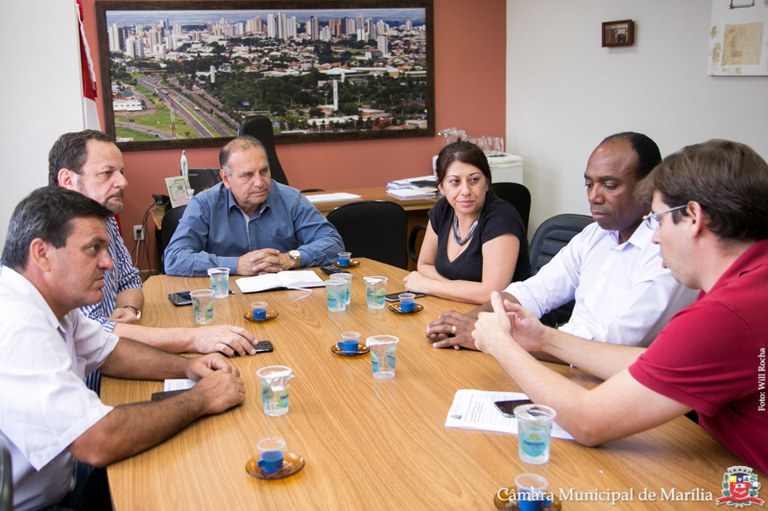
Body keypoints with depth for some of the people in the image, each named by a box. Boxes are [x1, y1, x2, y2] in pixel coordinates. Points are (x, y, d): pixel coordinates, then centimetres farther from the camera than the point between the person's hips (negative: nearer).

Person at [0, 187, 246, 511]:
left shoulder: (51, 300, 1)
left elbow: (109, 351, 15)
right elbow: (98, 442, -34)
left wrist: (188, 367, -2)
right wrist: (200, 399, -20)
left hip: (57, 481, 8)